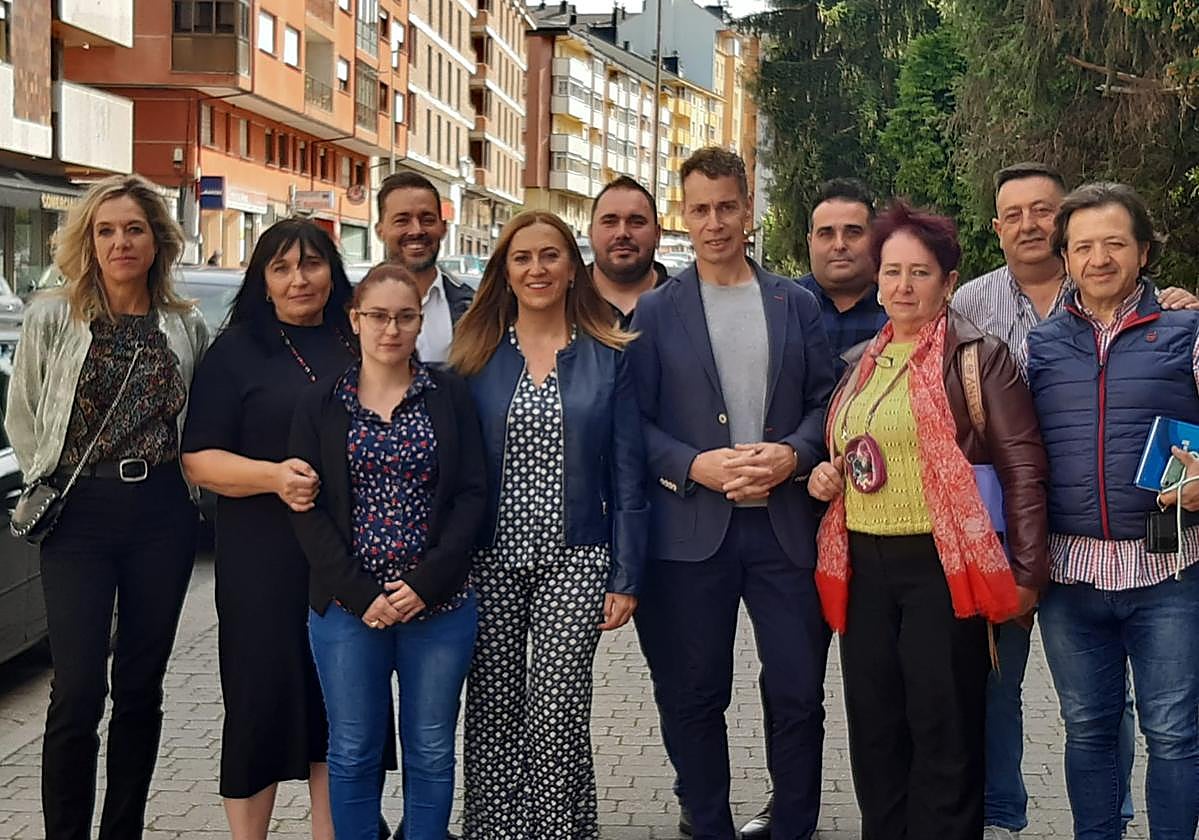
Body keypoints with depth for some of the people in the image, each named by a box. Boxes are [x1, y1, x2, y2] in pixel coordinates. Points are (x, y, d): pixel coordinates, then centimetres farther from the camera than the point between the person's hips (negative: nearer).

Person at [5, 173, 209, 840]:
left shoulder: (188, 327, 5)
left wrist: (179, 480, 5)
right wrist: (55, 483, 1)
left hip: (163, 516, 2)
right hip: (80, 516, -2)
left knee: (141, 688, 9)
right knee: (78, 693, -5)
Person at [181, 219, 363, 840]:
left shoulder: (358, 343, 11)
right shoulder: (236, 349, 2)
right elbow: (198, 458, -4)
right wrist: (273, 476, -21)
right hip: (264, 560, -3)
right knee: (262, 697, 1)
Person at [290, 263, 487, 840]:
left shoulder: (450, 395, 4)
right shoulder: (320, 406, 4)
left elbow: (471, 493, -1)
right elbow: (308, 511, -1)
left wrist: (427, 582, -12)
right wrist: (362, 595, -12)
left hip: (440, 604, 0)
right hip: (348, 607, 0)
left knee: (431, 751, 9)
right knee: (353, 752, 7)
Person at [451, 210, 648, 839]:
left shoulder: (608, 357, 2)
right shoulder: (477, 355, 5)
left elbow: (627, 476, 2)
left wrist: (625, 578, -2)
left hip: (574, 560, -1)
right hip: (490, 560, 2)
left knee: (558, 716, -4)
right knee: (493, 712, 7)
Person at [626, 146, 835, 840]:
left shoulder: (797, 304, 9)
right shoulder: (656, 312, 4)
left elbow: (826, 400, 8)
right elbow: (636, 420, 1)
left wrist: (793, 453, -11)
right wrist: (696, 465, -14)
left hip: (786, 523, 1)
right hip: (691, 529, -1)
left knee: (799, 695, 5)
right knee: (694, 698, 8)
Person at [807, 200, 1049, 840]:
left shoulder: (978, 358, -5)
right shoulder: (860, 363, 14)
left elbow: (1022, 467, -7)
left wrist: (1026, 571, -11)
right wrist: (827, 476, 5)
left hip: (944, 565, -6)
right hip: (862, 564, 6)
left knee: (944, 734, 1)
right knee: (873, 728, 13)